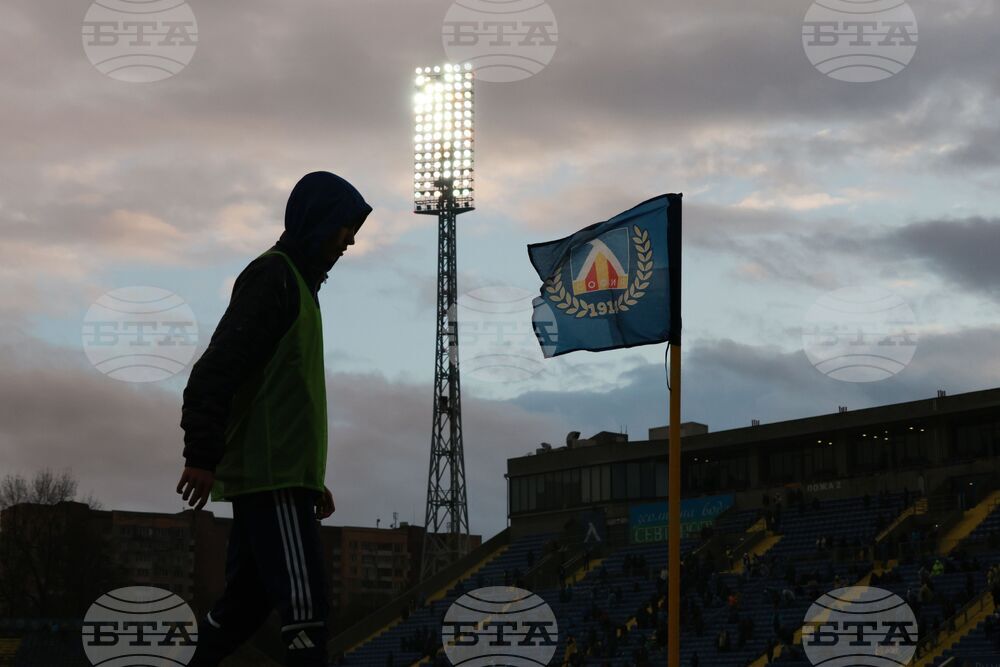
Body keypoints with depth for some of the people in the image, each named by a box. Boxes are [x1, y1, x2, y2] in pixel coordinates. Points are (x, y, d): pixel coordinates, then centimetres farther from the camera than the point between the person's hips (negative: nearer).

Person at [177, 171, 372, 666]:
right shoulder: (273, 275, -7)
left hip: (278, 475, 10)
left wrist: (312, 478, 25)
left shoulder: (296, 282, 24)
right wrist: (201, 454, -23)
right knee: (305, 605, -16)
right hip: (272, 476, -10)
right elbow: (219, 366, -17)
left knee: (247, 599, 11)